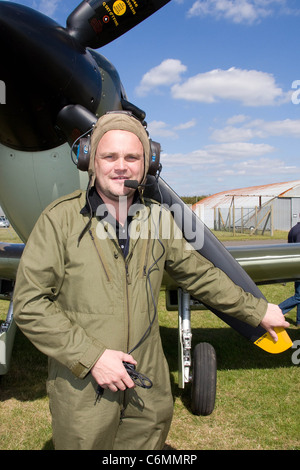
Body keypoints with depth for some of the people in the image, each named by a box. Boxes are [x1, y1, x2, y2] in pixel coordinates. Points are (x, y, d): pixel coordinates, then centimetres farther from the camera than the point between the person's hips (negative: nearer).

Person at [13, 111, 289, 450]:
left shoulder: (159, 219, 2)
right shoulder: (61, 218, -11)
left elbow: (198, 275, 14)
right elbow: (29, 304, -12)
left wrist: (257, 310, 18)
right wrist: (91, 356, -16)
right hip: (82, 392, -3)